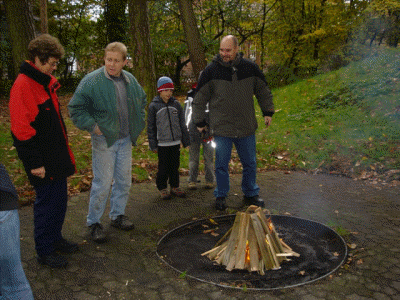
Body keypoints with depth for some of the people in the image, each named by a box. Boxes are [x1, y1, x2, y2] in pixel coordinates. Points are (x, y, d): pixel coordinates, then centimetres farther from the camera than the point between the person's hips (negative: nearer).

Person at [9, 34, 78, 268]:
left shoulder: (47, 82, 12)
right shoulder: (23, 86, -18)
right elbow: (22, 130, -20)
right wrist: (35, 163, -18)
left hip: (57, 158, 9)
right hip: (43, 161, -9)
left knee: (59, 199, 17)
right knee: (47, 202, 2)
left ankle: (55, 239, 34)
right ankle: (44, 251, 18)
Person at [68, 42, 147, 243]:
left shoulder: (130, 80, 6)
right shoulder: (91, 81, -13)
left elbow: (141, 99, 24)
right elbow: (75, 108, -9)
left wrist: (138, 122, 14)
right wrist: (92, 126, -15)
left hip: (126, 139, 6)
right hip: (104, 140, -6)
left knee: (124, 181, 14)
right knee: (102, 184, -2)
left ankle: (117, 215, 32)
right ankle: (93, 222, 15)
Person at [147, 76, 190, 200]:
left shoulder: (176, 104, 6)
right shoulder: (154, 106, -3)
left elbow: (182, 124, 13)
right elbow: (151, 126, 0)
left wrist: (185, 140, 12)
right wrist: (153, 144, -3)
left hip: (176, 142, 3)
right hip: (162, 143, -3)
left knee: (175, 166, 11)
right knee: (163, 167, 2)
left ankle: (175, 187, 25)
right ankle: (162, 188, 19)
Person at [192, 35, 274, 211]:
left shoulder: (250, 68, 1)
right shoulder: (211, 70, -6)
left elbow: (263, 91, 15)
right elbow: (199, 99, 2)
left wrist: (267, 112, 12)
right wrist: (199, 121, 3)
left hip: (246, 129, 2)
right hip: (221, 129, -2)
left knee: (250, 164, 14)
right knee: (221, 165, 8)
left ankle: (250, 194, 33)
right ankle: (221, 196, 26)